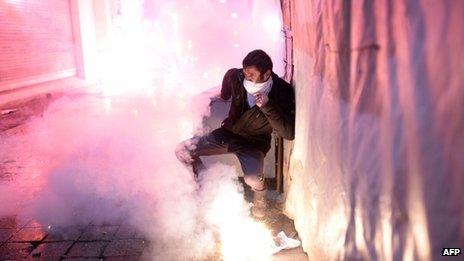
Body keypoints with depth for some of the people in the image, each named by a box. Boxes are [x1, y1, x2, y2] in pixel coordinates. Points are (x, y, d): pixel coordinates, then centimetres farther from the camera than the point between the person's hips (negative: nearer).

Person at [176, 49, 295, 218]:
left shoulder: (282, 92, -22)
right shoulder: (236, 77, -15)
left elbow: (289, 133, -28)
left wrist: (267, 106, -36)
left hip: (254, 143, -3)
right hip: (228, 133, 4)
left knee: (253, 180, -32)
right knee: (182, 151, -10)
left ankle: (260, 196, 7)